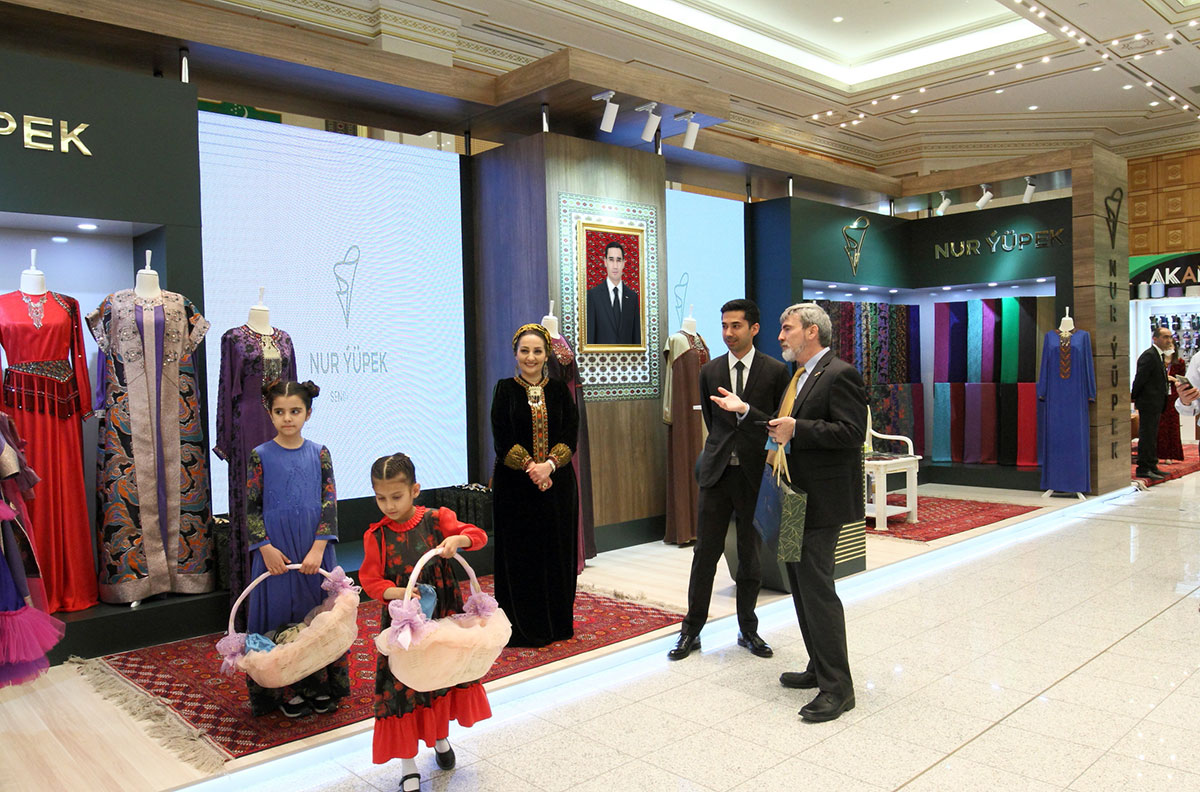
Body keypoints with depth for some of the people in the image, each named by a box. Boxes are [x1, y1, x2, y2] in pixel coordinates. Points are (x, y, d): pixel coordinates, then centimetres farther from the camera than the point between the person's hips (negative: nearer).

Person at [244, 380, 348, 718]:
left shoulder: (319, 454, 2)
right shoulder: (261, 456, -1)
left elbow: (330, 503, -2)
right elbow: (251, 508, -2)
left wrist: (318, 549, -12)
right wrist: (266, 548, -12)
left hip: (315, 549, 1)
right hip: (276, 550, -1)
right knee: (281, 613, 4)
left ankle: (322, 686, 20)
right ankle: (287, 692, 17)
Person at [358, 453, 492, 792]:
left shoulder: (437, 519, -8)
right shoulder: (376, 535, -7)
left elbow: (478, 535, -11)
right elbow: (370, 579, -9)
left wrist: (457, 539, -32)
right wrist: (397, 593, -27)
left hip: (443, 616, 1)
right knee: (401, 688, 3)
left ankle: (440, 737, 47)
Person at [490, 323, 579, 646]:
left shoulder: (559, 390, 7)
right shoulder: (505, 390, 1)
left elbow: (570, 435, -1)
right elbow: (502, 439, -7)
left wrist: (549, 465, -17)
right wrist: (530, 467, -18)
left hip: (557, 483, 2)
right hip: (515, 485, -2)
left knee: (557, 552, 7)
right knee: (520, 555, 2)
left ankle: (557, 623, 20)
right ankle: (523, 627, 13)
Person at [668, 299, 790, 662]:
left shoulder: (775, 370, -1)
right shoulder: (710, 371, 7)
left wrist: (745, 411, -9)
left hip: (756, 473, -1)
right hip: (717, 471, 2)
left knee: (751, 557, 9)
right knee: (705, 553, 4)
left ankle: (748, 630, 24)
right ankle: (691, 631, 14)